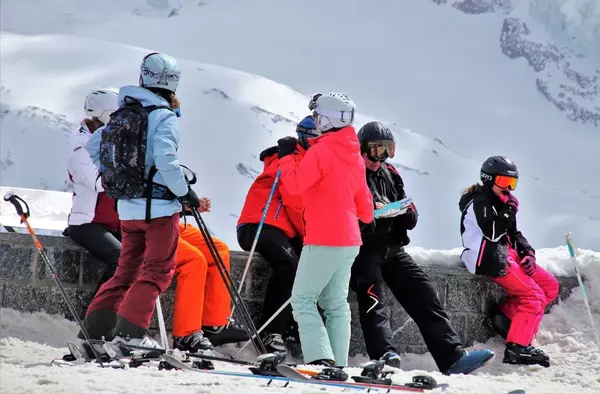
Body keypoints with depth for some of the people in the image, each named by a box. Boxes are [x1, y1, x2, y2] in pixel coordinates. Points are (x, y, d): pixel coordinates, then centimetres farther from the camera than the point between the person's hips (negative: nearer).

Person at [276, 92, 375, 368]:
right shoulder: (354, 156, 12)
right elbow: (362, 196, 23)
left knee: (303, 300, -4)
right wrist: (367, 219, 42)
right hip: (349, 241, 8)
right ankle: (337, 364, 8)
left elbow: (295, 184, -21)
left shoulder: (321, 151, -14)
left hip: (323, 241, -8)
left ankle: (320, 358, -17)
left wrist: (286, 156, -6)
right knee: (336, 303, 12)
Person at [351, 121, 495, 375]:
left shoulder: (390, 175, 21)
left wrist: (406, 211, -6)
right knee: (372, 298, -25)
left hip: (393, 247, 6)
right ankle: (384, 356, -40)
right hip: (364, 247, -6)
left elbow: (410, 220, 19)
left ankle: (452, 357, -10)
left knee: (424, 295, -4)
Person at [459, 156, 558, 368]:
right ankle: (517, 348, -26)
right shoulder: (479, 203, -9)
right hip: (492, 261, -10)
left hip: (509, 256, 10)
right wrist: (509, 211, -17)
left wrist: (527, 253, 6)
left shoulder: (500, 202, 20)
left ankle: (506, 315, -2)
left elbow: (514, 233, 22)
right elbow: (492, 235, -20)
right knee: (534, 296, -19)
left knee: (550, 286, 3)